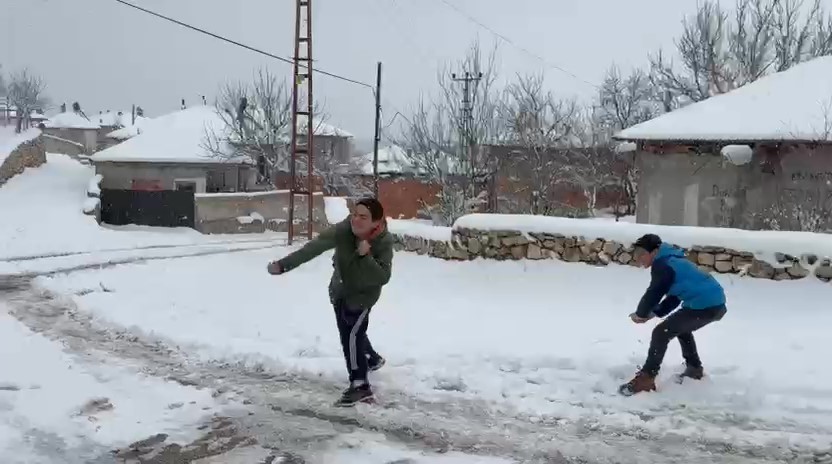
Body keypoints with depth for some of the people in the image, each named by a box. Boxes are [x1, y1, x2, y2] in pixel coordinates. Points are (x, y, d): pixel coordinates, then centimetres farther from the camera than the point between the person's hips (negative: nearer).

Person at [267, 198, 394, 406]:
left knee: (351, 334, -19)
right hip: (339, 290, 5)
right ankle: (373, 359, 51)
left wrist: (366, 256, -45)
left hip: (363, 295, -5)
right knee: (349, 332, 23)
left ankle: (360, 385, -10)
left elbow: (382, 278, -34)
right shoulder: (344, 230, -26)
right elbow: (314, 247, -31)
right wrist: (283, 264, -37)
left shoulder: (384, 242, -29)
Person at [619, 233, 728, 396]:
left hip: (704, 305, -10)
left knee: (661, 333, -8)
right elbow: (673, 297, 22)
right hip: (716, 303, 10)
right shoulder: (671, 260, 21)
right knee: (680, 328, 32)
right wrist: (653, 313, 14)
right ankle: (695, 369, 40)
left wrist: (640, 314, 9)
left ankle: (646, 378, -7)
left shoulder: (661, 265, -11)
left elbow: (653, 293, -8)